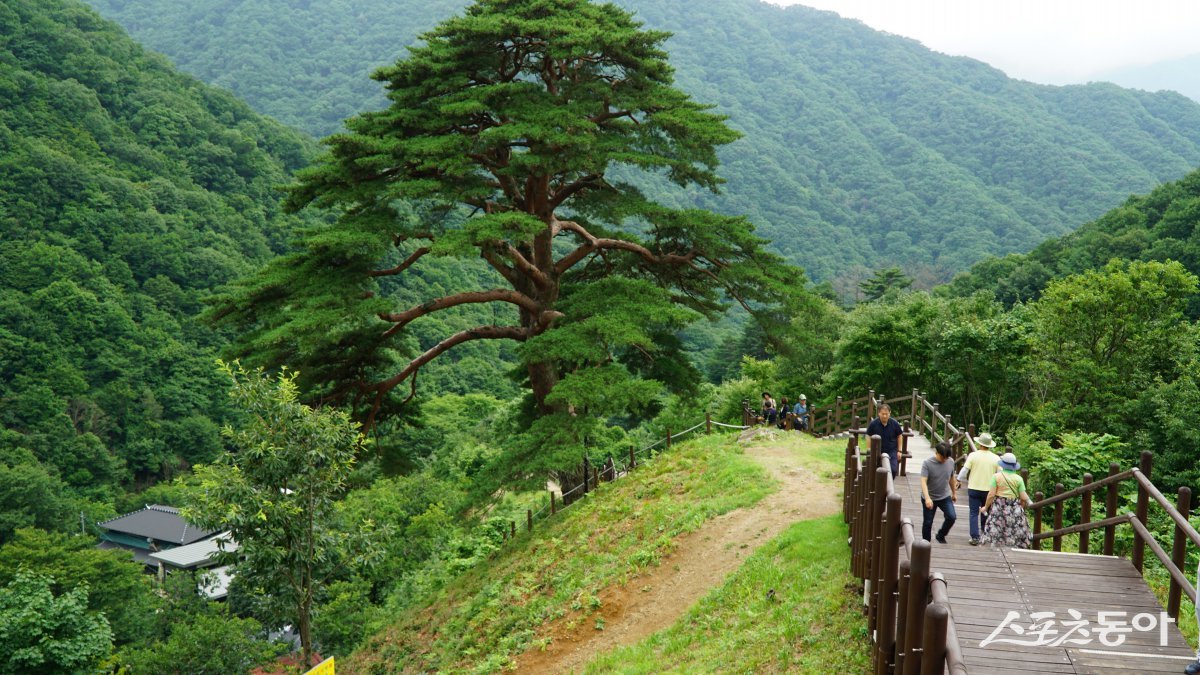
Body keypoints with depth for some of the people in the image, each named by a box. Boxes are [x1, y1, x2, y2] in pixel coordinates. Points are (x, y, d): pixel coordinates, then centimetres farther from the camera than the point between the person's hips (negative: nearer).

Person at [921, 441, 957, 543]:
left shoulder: (951, 462, -6)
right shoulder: (927, 463, -19)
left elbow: (952, 478, 11)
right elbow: (923, 482, -26)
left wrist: (954, 493, 20)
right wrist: (927, 498, -39)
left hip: (945, 497, 3)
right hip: (930, 498, -3)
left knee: (952, 517, -13)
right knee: (928, 522, 5)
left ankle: (941, 536, 12)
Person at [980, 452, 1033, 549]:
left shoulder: (996, 476, -7)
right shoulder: (1018, 479, -3)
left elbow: (991, 494, -9)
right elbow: (1024, 498, -3)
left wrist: (986, 507, 3)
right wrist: (1028, 503, 18)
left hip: (998, 508, -1)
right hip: (1014, 509, 1)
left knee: (995, 535, 3)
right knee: (1015, 535, 9)